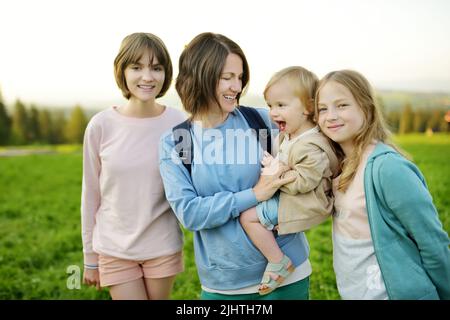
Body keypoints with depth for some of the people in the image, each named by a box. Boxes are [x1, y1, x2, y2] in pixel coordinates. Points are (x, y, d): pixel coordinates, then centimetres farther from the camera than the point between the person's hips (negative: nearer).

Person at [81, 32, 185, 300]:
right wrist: (90, 258, 5)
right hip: (114, 250, -1)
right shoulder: (101, 126, -9)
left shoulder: (180, 124, -9)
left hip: (164, 248, 1)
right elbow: (91, 195, 0)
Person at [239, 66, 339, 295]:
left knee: (249, 217, -13)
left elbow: (302, 183, -27)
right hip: (290, 196, 10)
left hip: (306, 204, -10)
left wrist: (275, 170, -22)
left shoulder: (311, 147, -26)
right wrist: (272, 163, 2)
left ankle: (278, 262, -1)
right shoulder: (288, 134, 4)